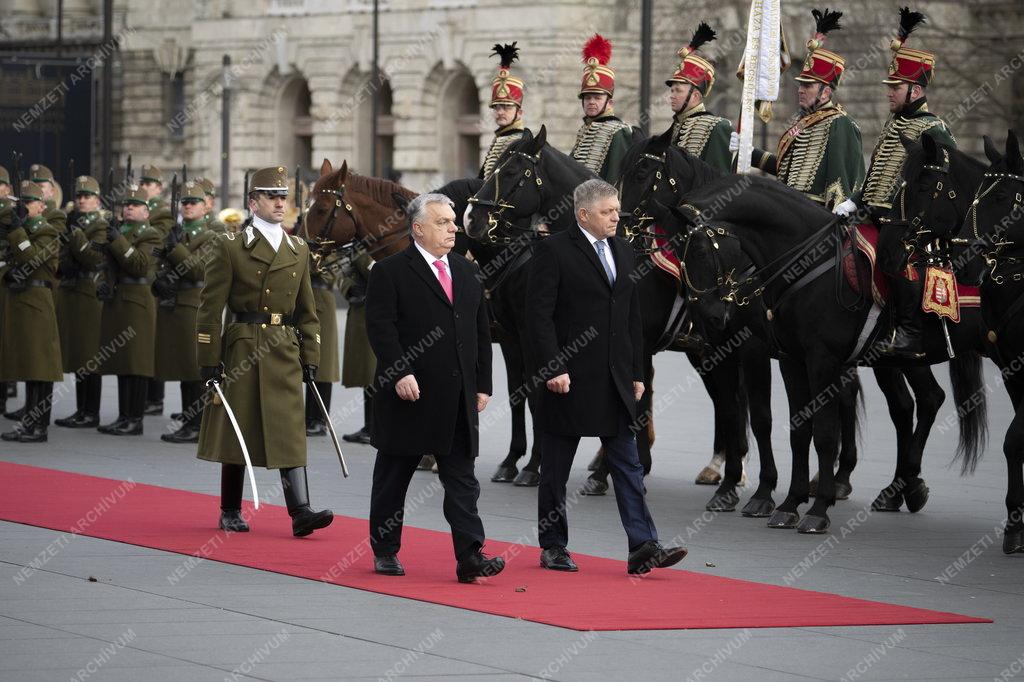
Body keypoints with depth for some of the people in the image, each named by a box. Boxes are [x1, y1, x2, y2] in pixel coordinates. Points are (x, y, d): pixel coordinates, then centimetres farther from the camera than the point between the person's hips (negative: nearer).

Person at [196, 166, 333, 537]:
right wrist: (209, 361, -9)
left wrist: (310, 357, 9)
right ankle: (230, 512, 15)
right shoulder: (230, 246, -3)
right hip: (241, 349, -3)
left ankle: (300, 512, -12)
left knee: (291, 432, -5)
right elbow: (210, 307, -5)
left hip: (285, 352, 3)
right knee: (235, 432, 4)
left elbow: (307, 311, 16)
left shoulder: (299, 251, 11)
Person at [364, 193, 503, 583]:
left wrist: (482, 384, 11)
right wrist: (400, 373, -23)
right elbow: (381, 327, -12)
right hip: (409, 395, -5)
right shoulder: (390, 272, -5)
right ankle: (385, 551, 18)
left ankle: (470, 557, -8)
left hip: (458, 399, 5)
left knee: (462, 480, -2)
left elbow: (481, 331, 17)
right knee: (393, 478, 7)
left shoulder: (467, 273, 15)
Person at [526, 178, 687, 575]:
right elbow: (539, 314, -12)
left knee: (628, 464, -2)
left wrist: (636, 374, 13)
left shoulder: (622, 253, 13)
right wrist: (553, 368, -19)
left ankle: (643, 548, -7)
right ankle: (553, 547, 15)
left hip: (615, 380, 6)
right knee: (556, 470, 5)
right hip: (568, 378, -6)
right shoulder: (555, 251, -8)